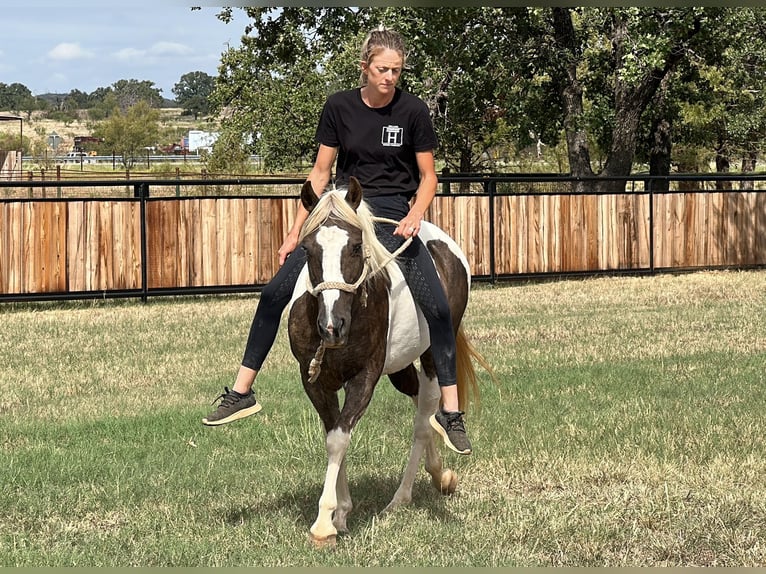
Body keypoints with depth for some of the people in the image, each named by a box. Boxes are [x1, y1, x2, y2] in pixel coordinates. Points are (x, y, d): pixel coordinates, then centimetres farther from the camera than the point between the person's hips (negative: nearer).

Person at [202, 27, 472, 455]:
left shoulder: (413, 111, -5)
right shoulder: (339, 107, 0)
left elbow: (428, 177, 2)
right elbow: (321, 172, 7)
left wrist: (416, 214, -19)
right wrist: (296, 232, 5)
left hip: (393, 215, -2)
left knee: (437, 306, -20)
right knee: (275, 294, -7)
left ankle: (451, 412, -12)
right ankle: (242, 393, 3)